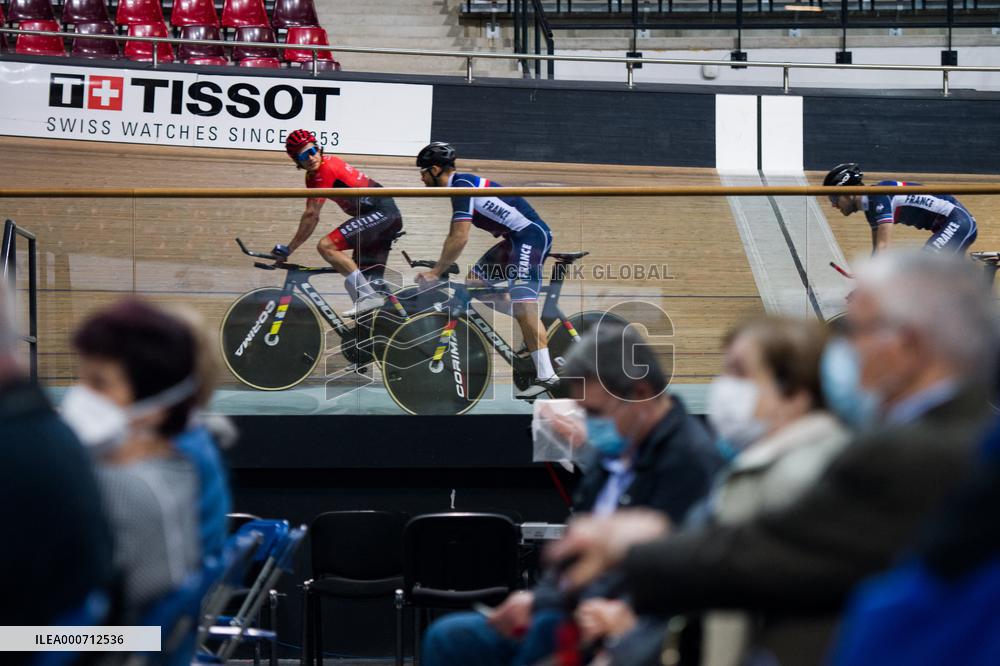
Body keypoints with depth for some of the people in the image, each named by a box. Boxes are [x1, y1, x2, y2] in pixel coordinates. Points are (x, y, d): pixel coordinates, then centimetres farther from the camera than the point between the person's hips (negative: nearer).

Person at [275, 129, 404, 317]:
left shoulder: (326, 169, -14)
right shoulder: (313, 176, 15)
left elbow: (311, 215, -15)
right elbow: (313, 217, 19)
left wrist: (288, 249, -10)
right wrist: (289, 249, 11)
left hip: (381, 212, -10)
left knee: (326, 246, -20)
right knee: (368, 279, 9)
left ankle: (368, 296, -23)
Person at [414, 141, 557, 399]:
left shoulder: (463, 185, -15)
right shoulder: (460, 185, 16)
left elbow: (460, 239, -21)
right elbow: (453, 237, 25)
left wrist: (435, 272, -15)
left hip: (531, 234, -10)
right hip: (516, 239, 10)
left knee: (523, 303, -17)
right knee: (474, 281, 11)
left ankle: (546, 376, -20)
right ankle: (534, 327, 13)